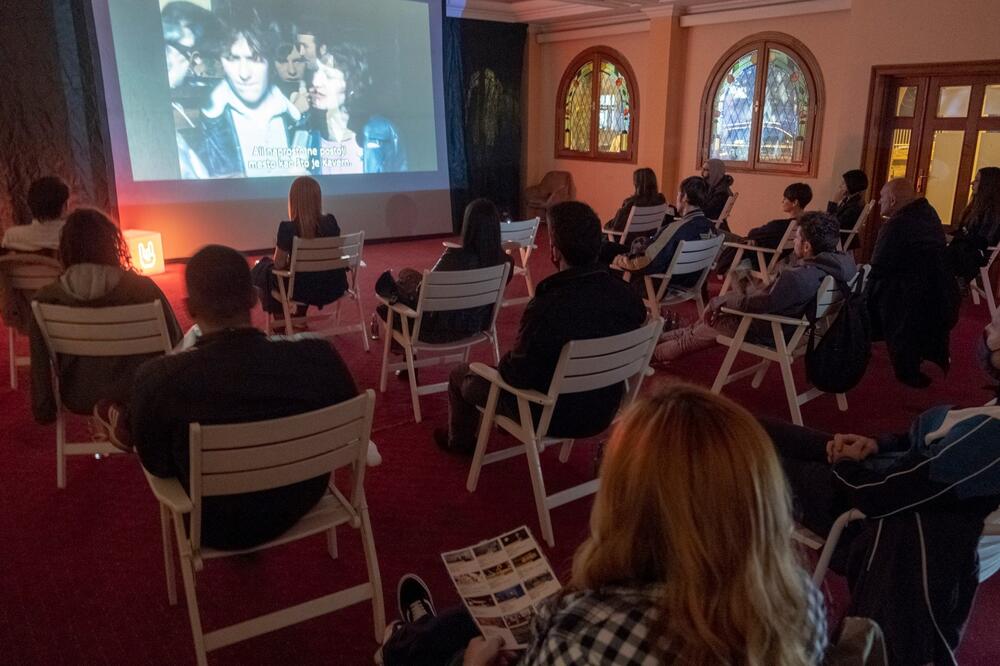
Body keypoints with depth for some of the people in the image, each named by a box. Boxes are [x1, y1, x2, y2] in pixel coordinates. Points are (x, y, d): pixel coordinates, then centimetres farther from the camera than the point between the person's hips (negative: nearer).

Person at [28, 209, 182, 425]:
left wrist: (44, 410, 9)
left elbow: (40, 365, -6)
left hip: (78, 400, 3)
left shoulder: (46, 299, -12)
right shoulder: (143, 289, -17)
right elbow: (175, 344, -8)